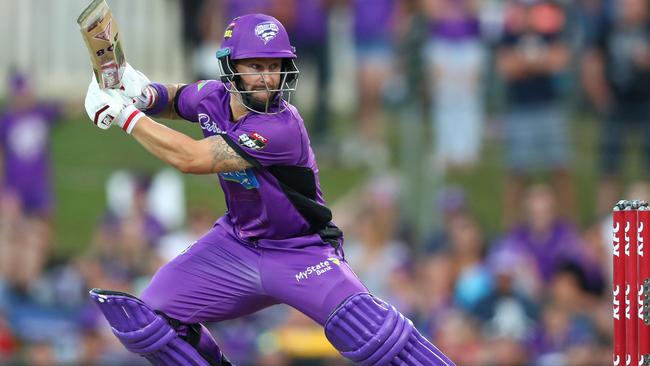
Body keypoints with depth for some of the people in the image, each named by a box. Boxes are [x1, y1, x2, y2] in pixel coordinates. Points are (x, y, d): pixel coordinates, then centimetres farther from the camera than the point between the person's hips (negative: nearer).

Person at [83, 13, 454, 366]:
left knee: (360, 326, -30)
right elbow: (176, 99, 17)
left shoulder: (281, 128, -30)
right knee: (146, 315, -2)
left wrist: (125, 114, -26)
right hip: (236, 243, 7)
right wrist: (146, 94, -8)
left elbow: (191, 159, -34)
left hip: (300, 253, -7)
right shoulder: (213, 96, -9)